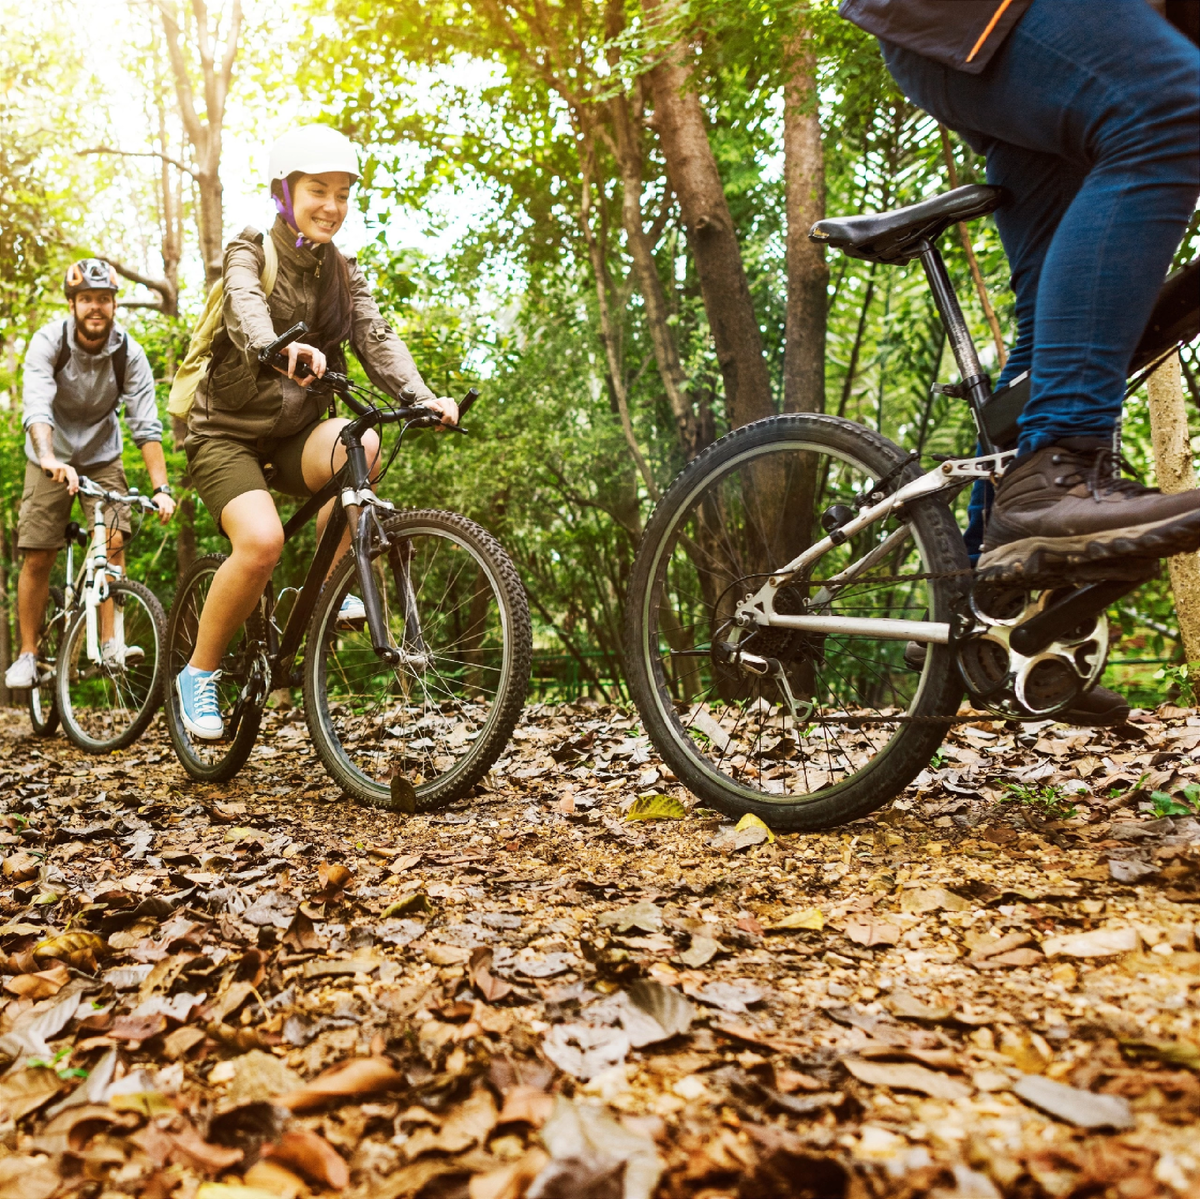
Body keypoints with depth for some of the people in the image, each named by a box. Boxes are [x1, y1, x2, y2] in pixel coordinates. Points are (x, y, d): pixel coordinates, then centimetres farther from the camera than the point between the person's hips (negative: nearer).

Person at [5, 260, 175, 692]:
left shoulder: (128, 353, -17)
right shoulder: (48, 342, -20)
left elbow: (146, 424, -21)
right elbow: (37, 407, -34)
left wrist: (161, 487, -31)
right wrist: (50, 459, -53)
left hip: (102, 456, 1)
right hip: (51, 459, -1)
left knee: (113, 542, -17)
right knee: (37, 558, -5)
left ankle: (110, 644, -13)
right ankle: (27, 654, 7)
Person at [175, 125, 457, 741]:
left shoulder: (344, 274, 8)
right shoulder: (250, 253, -6)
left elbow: (377, 338, -8)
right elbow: (245, 307, -29)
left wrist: (423, 399, -28)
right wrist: (279, 349, -54)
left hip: (294, 433, 4)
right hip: (228, 431, -4)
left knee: (360, 444, -31)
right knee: (261, 540, -29)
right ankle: (199, 673, -7)